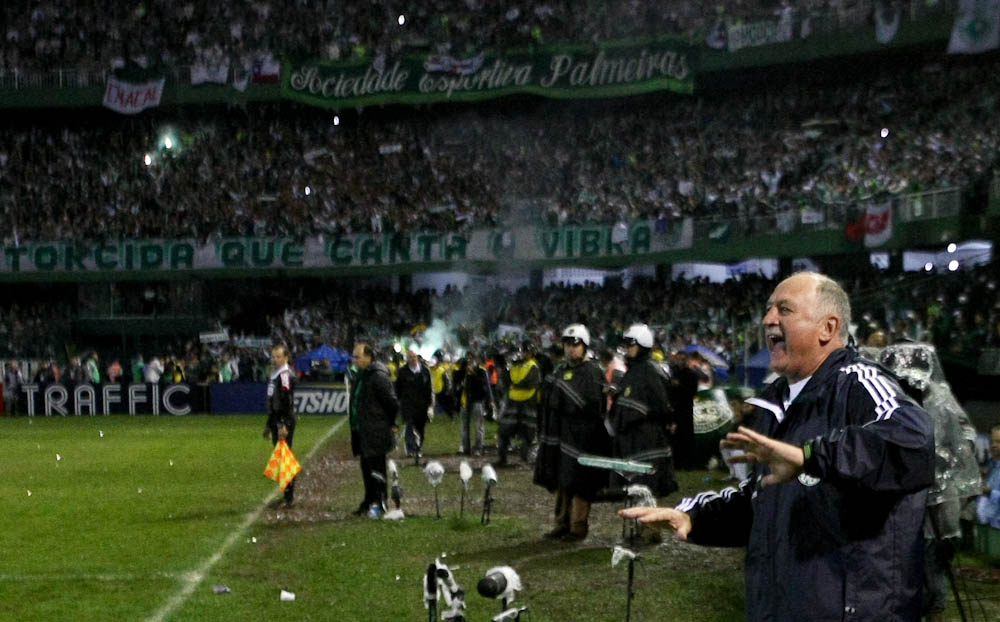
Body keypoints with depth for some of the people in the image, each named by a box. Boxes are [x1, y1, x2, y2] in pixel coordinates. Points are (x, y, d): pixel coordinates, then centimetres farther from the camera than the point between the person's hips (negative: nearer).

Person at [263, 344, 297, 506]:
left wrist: (283, 425, -27)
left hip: (284, 421, -10)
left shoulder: (285, 375, -13)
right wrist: (269, 424, 26)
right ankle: (287, 495, 21)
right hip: (275, 420, 10)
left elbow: (287, 402, -21)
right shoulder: (275, 375, 18)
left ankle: (289, 497, -6)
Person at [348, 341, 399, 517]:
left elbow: (392, 403, -16)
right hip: (362, 431, 9)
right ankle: (370, 501, 24)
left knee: (376, 468, -6)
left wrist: (390, 423, -4)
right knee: (366, 469, 15)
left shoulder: (378, 377, -17)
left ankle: (377, 503, -1)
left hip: (375, 432, -9)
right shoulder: (360, 376, 13)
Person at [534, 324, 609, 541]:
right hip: (559, 437, 8)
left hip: (580, 438, -8)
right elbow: (549, 402, 20)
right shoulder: (561, 370, 16)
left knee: (578, 483, -4)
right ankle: (562, 523, 22)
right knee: (560, 482, 13)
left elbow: (592, 407, -17)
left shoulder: (592, 372, -9)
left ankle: (578, 526, 4)